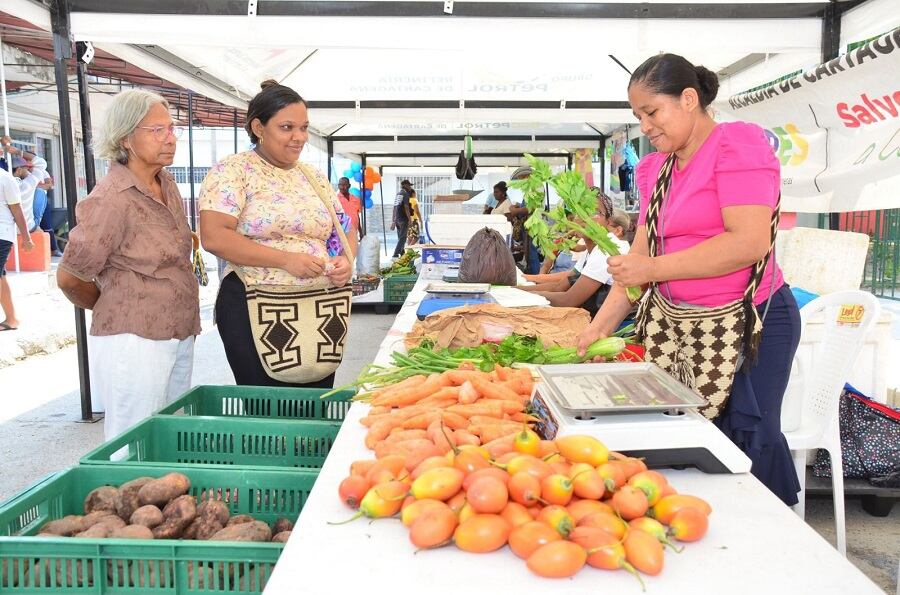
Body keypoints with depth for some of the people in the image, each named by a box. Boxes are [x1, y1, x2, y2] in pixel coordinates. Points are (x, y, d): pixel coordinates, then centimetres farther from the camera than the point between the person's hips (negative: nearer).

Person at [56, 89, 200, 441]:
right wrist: (111, 307, 8)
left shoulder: (167, 184, 7)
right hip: (134, 341, -8)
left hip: (179, 336, 8)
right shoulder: (112, 198, -17)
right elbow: (69, 278, -10)